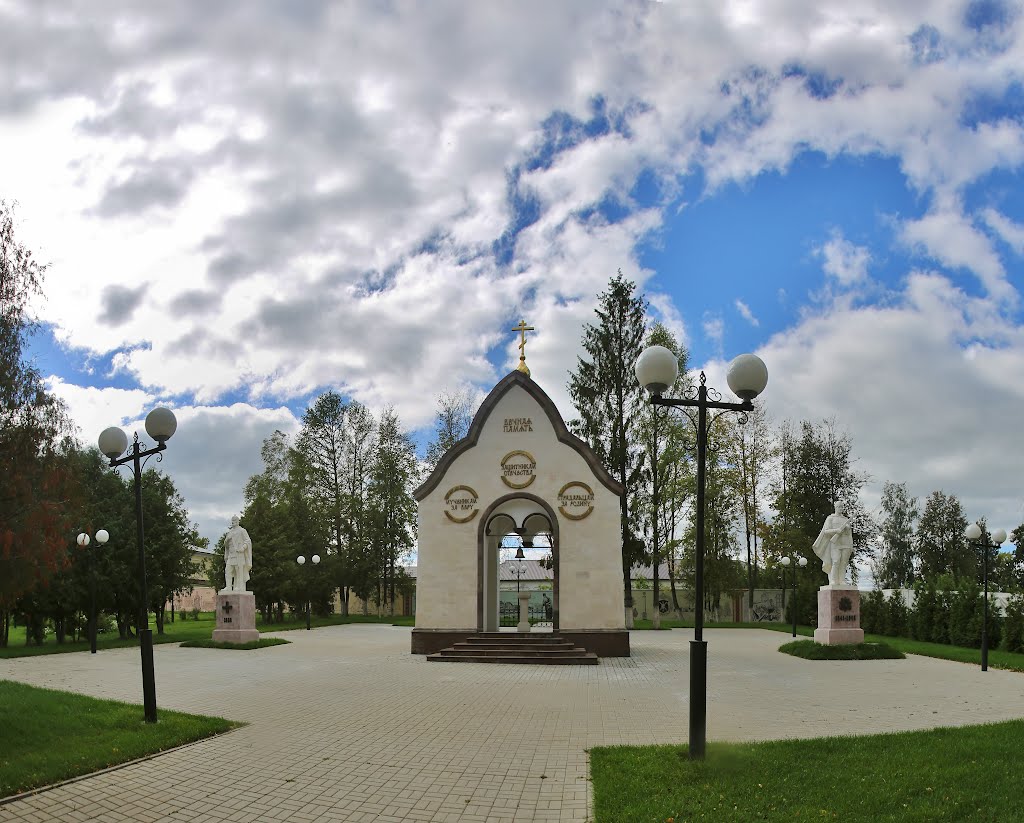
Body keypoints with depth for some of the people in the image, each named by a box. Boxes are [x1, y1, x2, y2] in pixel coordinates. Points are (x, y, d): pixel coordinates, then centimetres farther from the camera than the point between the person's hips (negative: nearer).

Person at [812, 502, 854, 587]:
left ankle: (842, 581, -6)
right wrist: (837, 530, -20)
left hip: (845, 544, 4)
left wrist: (851, 546, 0)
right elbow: (826, 531, -5)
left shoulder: (846, 520, 18)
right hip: (835, 543, -4)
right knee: (836, 562, -16)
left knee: (843, 563, -4)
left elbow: (849, 534, 15)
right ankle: (833, 582, -17)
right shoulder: (830, 518, 5)